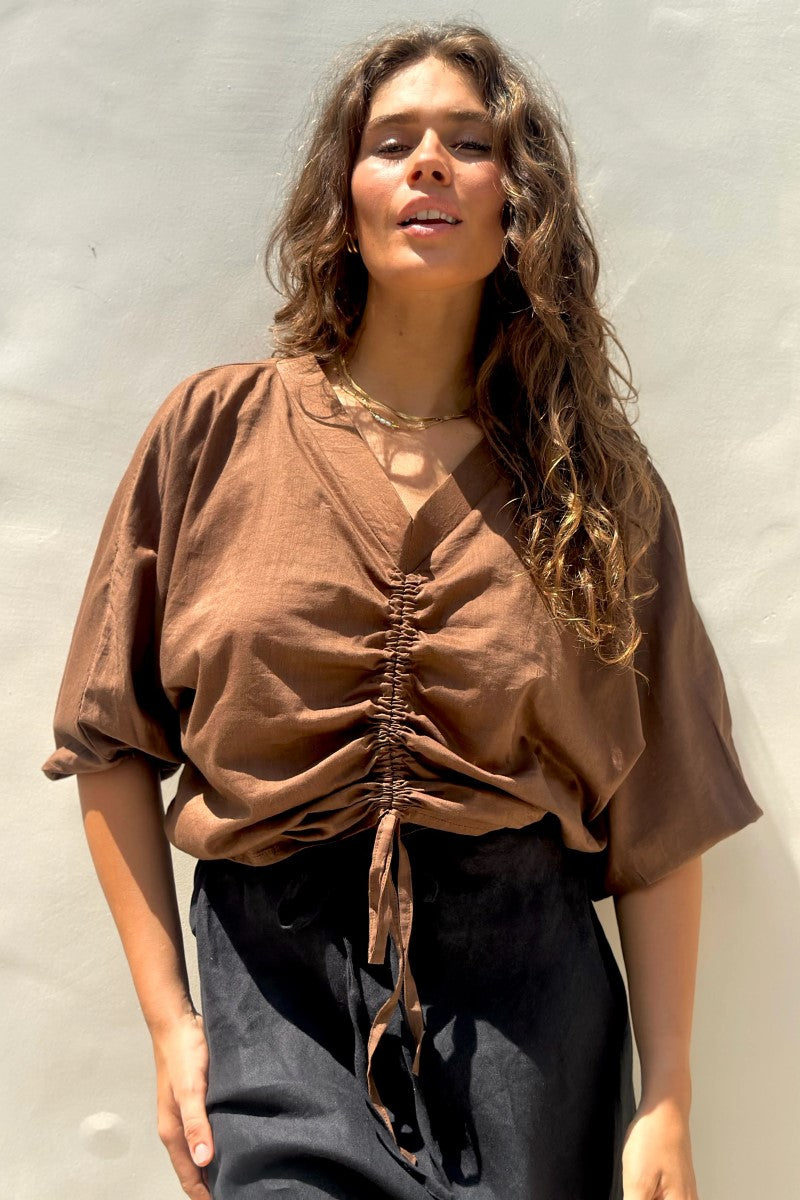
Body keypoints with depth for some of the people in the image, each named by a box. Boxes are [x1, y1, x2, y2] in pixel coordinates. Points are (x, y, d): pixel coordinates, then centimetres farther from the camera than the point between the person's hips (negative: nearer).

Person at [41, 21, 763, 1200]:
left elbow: (655, 807, 1)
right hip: (276, 980, 0)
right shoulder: (217, 430, 0)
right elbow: (114, 743, 2)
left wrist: (667, 1099, -1)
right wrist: (167, 1016, 0)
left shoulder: (596, 477, 2)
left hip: (526, 982, 1)